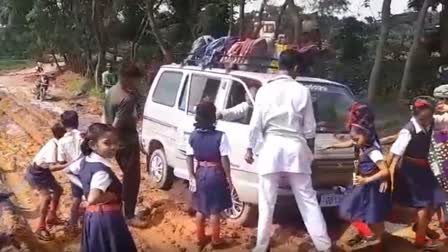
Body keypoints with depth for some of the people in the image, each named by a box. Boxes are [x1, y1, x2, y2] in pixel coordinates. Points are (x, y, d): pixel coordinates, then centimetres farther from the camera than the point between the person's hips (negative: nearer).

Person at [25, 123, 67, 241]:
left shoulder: (58, 143, -4)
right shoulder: (53, 146, -29)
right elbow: (52, 167, -36)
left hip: (43, 171, 9)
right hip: (35, 172, -9)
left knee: (58, 190, 17)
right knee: (46, 196, -21)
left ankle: (51, 217, 34)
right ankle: (41, 228, -13)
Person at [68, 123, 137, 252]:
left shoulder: (84, 161, 2)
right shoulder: (102, 170, -25)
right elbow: (93, 199, -37)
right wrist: (113, 195, -21)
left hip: (92, 215, 9)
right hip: (107, 218, -9)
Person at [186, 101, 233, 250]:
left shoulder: (193, 136, -4)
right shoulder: (220, 136, -18)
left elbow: (189, 158, -2)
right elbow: (224, 159, -15)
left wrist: (191, 177, 5)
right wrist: (228, 178, -5)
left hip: (200, 174, 4)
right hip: (216, 175, -4)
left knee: (200, 209, 17)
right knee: (215, 210, 7)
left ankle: (200, 238, 28)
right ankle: (216, 241, 18)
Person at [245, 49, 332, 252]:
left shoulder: (265, 91, -3)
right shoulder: (302, 91, -2)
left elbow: (256, 124, -1)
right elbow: (309, 127, 2)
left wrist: (250, 149, 11)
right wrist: (310, 151, 16)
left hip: (272, 147, 0)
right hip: (295, 147, 1)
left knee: (267, 201, 8)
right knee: (308, 199, 9)